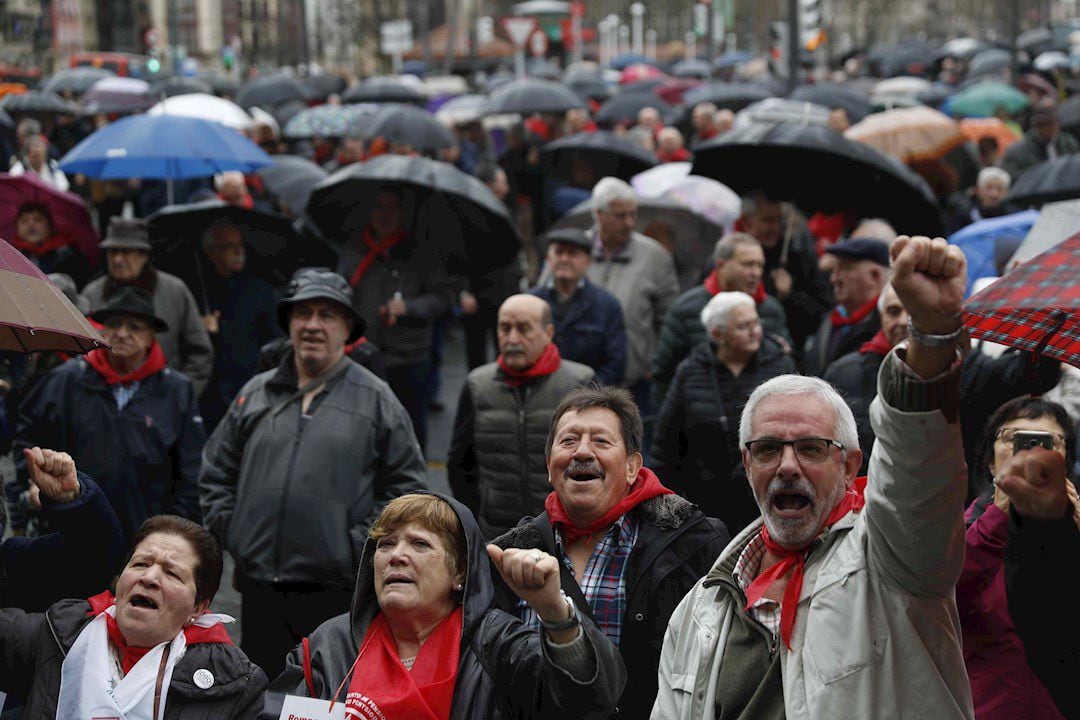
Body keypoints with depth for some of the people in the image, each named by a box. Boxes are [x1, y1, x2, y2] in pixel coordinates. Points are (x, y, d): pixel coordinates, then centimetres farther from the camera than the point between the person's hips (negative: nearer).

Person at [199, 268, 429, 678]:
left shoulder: (375, 398, 5)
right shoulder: (255, 394, 13)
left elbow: (407, 483, 2)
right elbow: (216, 472, 20)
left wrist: (361, 544, -7)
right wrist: (229, 531, 7)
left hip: (336, 587, -3)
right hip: (259, 585, 3)